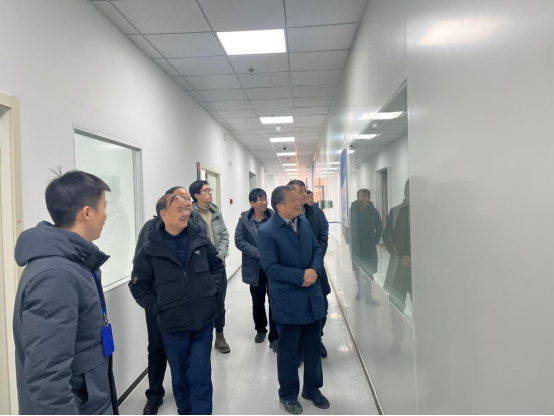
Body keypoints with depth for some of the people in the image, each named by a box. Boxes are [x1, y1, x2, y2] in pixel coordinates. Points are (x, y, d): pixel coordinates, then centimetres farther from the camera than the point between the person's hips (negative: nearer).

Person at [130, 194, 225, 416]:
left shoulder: (199, 239, -3)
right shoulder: (150, 249, -8)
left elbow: (217, 265, 11)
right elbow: (138, 286, 0)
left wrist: (212, 289, -1)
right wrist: (157, 307, -7)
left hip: (203, 321, 0)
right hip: (173, 325, 0)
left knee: (200, 376, 3)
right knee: (180, 377, 18)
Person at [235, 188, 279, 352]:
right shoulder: (244, 219, -2)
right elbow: (239, 240, -6)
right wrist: (257, 253, -16)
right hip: (255, 268, 2)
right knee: (258, 302, 17)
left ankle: (274, 337, 12)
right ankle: (260, 330, 39)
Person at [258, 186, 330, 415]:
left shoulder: (304, 222, 5)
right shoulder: (266, 231, -17)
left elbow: (317, 249, 8)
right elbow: (271, 267, -21)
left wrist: (315, 270, -11)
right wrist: (302, 276, -21)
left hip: (312, 296, 6)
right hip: (288, 301, -6)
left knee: (313, 347, 18)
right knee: (288, 350, 12)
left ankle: (312, 388, 38)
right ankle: (288, 394, 32)